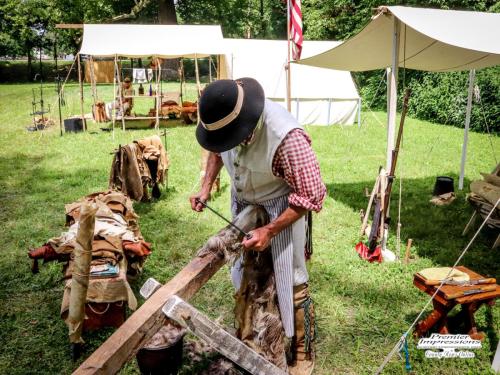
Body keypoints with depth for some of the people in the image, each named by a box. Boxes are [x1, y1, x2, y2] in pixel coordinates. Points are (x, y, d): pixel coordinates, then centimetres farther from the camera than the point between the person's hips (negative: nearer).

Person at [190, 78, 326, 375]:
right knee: (242, 271, 18)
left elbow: (312, 195, -28)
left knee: (291, 281, -1)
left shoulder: (286, 137, -38)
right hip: (242, 200, 6)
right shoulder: (223, 119, -18)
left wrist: (270, 231, -27)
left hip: (282, 205, -6)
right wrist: (207, 187, -2)